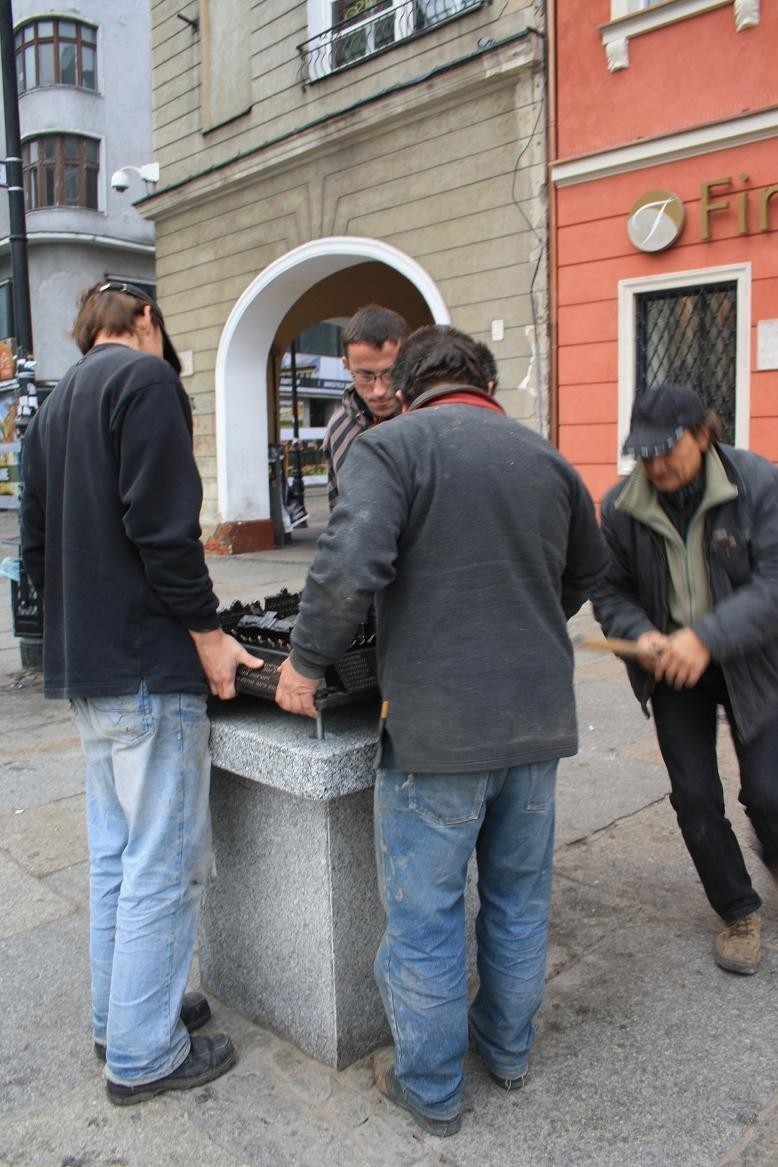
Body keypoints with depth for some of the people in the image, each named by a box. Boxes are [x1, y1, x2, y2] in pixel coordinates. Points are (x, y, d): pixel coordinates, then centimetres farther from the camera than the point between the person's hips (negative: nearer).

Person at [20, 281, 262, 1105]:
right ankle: (143, 1054, 13)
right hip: (148, 666, -9)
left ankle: (118, 1015, 33)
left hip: (82, 666, 9)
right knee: (162, 864, 1)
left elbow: (35, 547, 18)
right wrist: (204, 630, -14)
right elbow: (161, 523, -20)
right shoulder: (146, 378, -8)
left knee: (114, 852, 19)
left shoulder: (53, 405, 18)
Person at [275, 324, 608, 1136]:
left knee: (424, 915, 12)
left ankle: (430, 1089, 29)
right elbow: (585, 573, 21)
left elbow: (350, 567, -23)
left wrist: (305, 663, -9)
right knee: (519, 898, 22)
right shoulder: (546, 458, 8)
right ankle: (507, 1048, 42)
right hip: (538, 719, 6)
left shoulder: (392, 445, -8)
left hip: (438, 728, -5)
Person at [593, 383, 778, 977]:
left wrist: (706, 637, -33)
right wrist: (642, 636, -22)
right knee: (696, 798, 4)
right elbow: (611, 591, -1)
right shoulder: (621, 505, -9)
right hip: (672, 668, 2)